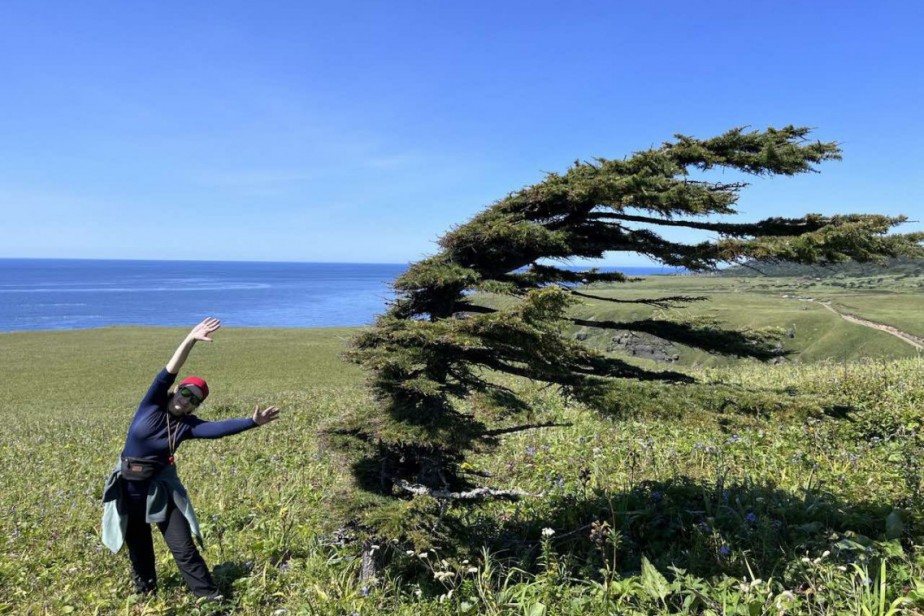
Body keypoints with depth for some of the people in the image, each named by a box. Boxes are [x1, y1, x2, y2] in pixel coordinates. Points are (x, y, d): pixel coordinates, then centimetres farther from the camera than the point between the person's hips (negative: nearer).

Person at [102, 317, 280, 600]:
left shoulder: (187, 426, -7)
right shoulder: (153, 405, -10)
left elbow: (221, 428, -20)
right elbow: (168, 373, -23)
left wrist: (252, 421, -32)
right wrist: (190, 340, -36)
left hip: (161, 489, 0)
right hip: (128, 487, 0)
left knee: (183, 547, -3)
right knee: (138, 548, 16)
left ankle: (210, 596, 7)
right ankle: (145, 592, 40)